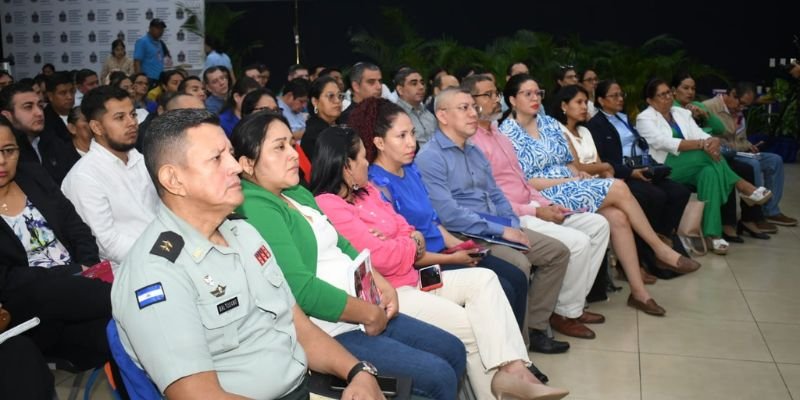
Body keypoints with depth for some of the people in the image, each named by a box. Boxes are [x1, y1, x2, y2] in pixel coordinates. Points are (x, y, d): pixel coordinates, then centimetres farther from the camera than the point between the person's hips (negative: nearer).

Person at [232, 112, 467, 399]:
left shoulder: (297, 193, 13)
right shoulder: (253, 207, -19)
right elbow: (301, 289, -26)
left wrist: (382, 286, 2)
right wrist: (370, 313, -17)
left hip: (361, 315, 10)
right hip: (325, 332, -10)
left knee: (453, 350, 13)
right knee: (439, 377, -13)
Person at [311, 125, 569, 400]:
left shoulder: (365, 191, 14)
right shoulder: (328, 206, -17)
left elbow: (407, 231, 13)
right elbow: (382, 257, -21)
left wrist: (410, 241, -12)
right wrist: (411, 245, 0)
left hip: (412, 279, 10)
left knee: (483, 279, -5)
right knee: (468, 324, -16)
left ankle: (511, 368, -16)